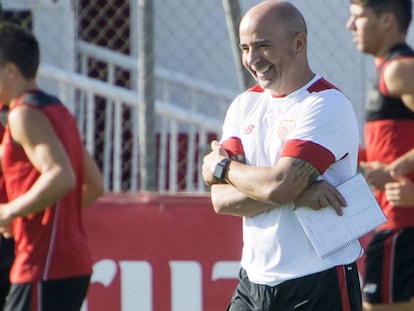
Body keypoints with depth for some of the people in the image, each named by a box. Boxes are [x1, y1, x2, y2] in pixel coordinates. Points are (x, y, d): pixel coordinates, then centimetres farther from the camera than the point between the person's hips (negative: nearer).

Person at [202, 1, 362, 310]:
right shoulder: (245, 105, 11)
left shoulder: (328, 105, -11)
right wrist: (296, 192, -15)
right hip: (254, 282, 7)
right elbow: (221, 199, 0)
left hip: (321, 285, -7)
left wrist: (222, 167, -4)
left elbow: (279, 185, -23)